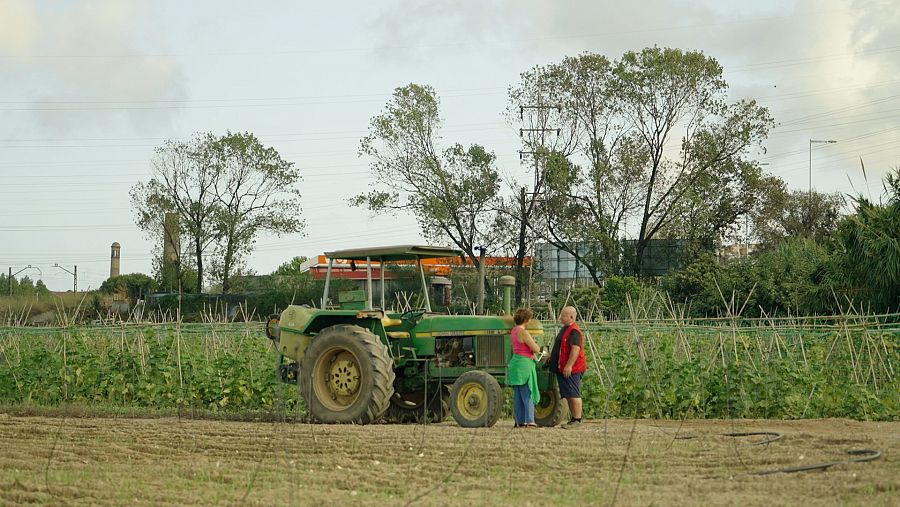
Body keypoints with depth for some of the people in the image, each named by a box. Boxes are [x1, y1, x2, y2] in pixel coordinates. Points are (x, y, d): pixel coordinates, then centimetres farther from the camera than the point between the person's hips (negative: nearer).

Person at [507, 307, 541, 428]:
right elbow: (536, 349, -14)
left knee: (518, 396, 10)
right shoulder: (523, 332, -16)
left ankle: (520, 421, 12)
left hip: (515, 363, 9)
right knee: (528, 395, -7)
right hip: (524, 365, -9)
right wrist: (536, 346, 7)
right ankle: (530, 421, -10)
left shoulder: (513, 331, 11)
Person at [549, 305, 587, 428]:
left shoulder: (574, 331, -16)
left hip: (571, 369, -11)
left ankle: (577, 420, -8)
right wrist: (551, 356, 32)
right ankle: (573, 419, 18)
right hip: (562, 368, 11)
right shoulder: (565, 329, 18)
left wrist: (569, 366, -28)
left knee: (573, 395, -9)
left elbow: (575, 349, -24)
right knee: (568, 395, 13)